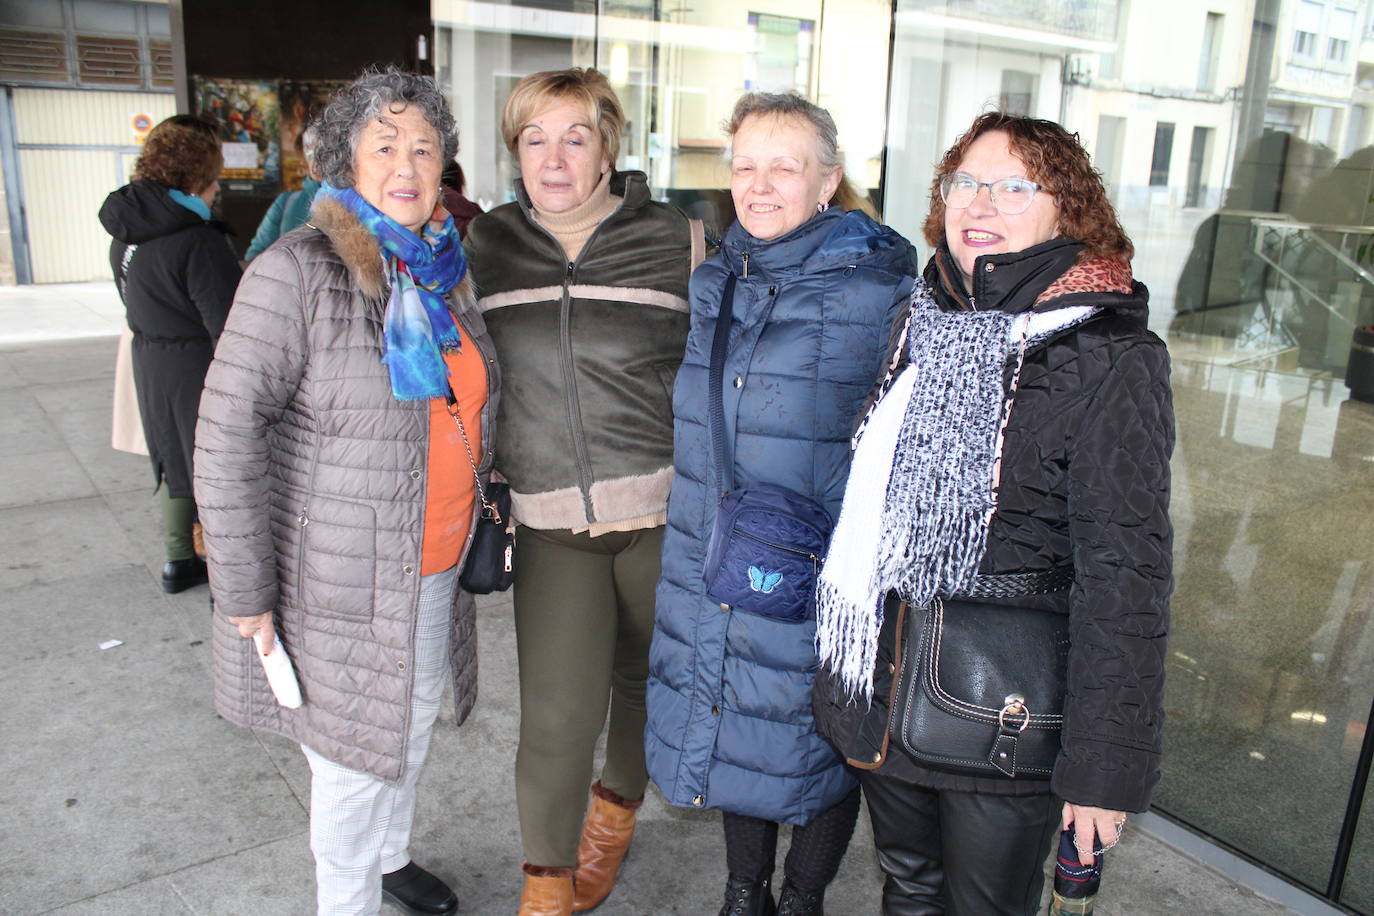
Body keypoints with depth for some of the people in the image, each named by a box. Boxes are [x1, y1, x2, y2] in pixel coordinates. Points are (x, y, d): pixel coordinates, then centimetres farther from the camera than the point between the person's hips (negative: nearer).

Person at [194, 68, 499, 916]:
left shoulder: (446, 270, 5)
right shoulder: (298, 272, -16)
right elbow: (227, 432, -19)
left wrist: (484, 514, 14)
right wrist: (245, 591, -18)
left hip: (437, 566, 7)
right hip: (343, 580, -6)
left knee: (415, 719, 23)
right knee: (355, 755, 8)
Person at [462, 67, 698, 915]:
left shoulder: (676, 241, -3)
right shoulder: (487, 245, 3)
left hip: (663, 505, 0)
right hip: (551, 517, 1)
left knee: (644, 678, 17)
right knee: (557, 711, -4)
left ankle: (616, 810, 46)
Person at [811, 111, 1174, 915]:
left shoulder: (1112, 360, -15)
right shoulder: (925, 327, 5)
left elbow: (1126, 577, -17)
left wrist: (1106, 766, -17)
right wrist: (846, 664, 15)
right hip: (884, 696, 6)